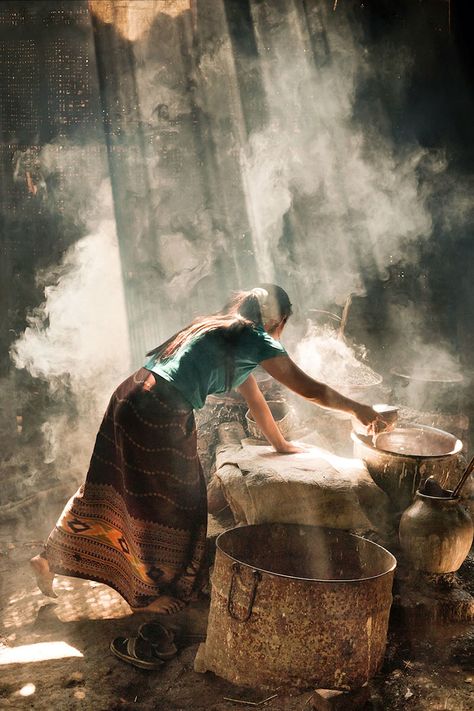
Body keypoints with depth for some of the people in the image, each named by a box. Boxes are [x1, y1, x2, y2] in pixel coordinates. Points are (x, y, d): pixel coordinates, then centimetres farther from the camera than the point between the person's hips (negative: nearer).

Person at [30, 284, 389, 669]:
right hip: (158, 416, -10)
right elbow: (309, 388, -2)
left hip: (130, 398, 10)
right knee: (170, 521, 2)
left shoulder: (224, 332, 22)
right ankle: (135, 637, 10)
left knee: (105, 492, 27)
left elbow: (254, 397, 31)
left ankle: (49, 561, 45)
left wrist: (281, 443, 40)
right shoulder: (254, 339, -4)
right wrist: (359, 409, 14)